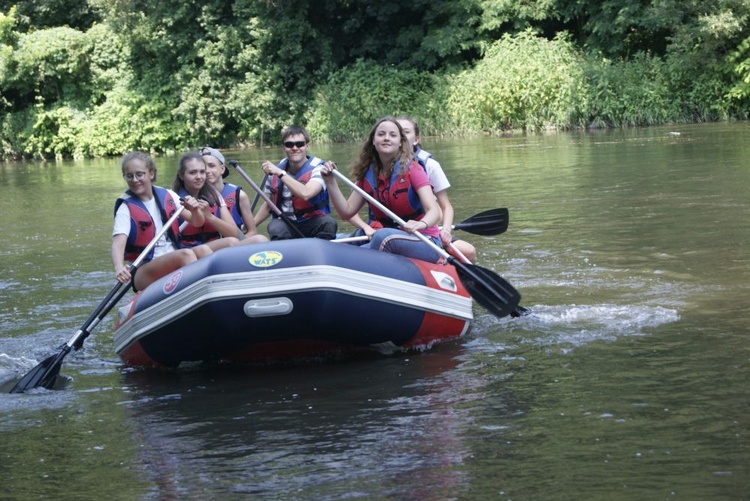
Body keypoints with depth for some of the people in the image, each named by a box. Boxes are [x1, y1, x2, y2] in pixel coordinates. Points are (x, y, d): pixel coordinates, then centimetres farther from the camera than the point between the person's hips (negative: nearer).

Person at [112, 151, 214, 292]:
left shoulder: (168, 196, 10)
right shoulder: (126, 208, -3)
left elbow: (197, 222, 12)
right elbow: (118, 243, -18)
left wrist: (195, 210, -12)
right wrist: (119, 268, -39)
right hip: (143, 274, -4)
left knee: (203, 250, -25)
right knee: (186, 254, -30)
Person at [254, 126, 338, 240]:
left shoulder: (317, 169, -10)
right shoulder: (275, 171, 3)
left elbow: (306, 194, -31)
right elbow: (268, 205, 17)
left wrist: (280, 173, -28)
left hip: (311, 224, -2)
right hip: (284, 223, 2)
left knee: (328, 223, -34)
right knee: (275, 228, -33)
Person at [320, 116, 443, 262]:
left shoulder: (411, 169, -8)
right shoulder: (367, 175, 8)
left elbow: (434, 211, -19)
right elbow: (347, 211, 6)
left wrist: (421, 224, -42)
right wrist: (330, 181, -6)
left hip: (425, 242, -4)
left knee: (383, 236, -34)